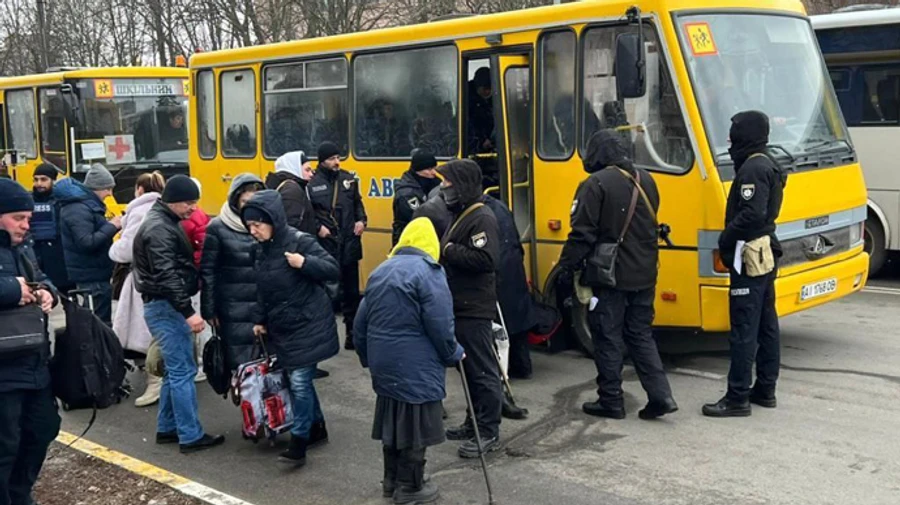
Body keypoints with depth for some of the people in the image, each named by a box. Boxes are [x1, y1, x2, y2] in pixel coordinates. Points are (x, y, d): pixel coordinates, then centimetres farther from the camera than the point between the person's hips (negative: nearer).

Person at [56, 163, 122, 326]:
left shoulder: (86, 204, 12)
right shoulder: (79, 209, -19)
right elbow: (86, 243, -26)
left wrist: (111, 226, 3)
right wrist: (111, 226, -21)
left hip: (92, 272, 10)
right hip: (91, 275, -10)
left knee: (95, 319, 16)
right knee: (101, 322, -7)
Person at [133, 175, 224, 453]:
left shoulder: (167, 222, 14)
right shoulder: (159, 229, -18)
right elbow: (167, 276, -26)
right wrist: (188, 311, -28)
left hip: (170, 305, 10)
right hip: (166, 306, -10)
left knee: (175, 369, 16)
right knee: (183, 371, -6)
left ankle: (167, 428, 24)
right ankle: (191, 436, 0)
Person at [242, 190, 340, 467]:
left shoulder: (300, 241, -16)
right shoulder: (262, 248, 5)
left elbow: (334, 270, -16)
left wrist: (305, 263, -29)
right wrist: (260, 320, 16)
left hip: (308, 326, -7)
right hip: (281, 329, 7)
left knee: (299, 382, -8)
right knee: (300, 381, 15)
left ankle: (298, 444, -1)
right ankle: (317, 428, 31)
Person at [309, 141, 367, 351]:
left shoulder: (348, 178, 8)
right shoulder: (312, 183, -7)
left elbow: (358, 203, 18)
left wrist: (361, 220, 1)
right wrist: (317, 227, -16)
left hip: (349, 244, 4)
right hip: (324, 245, -4)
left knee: (351, 290, 11)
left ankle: (352, 333, 22)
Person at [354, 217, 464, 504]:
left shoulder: (381, 271, 12)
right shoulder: (428, 271, -12)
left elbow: (361, 323, 14)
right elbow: (440, 327, -16)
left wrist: (368, 359, 25)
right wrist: (454, 354, 0)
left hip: (385, 365, 7)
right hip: (416, 369, -7)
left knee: (393, 422, 19)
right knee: (414, 427, 5)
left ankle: (392, 481, 30)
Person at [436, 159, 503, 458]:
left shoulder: (481, 218, -15)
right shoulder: (461, 215, 15)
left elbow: (486, 259, -27)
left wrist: (449, 250, -21)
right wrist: (444, 251, 2)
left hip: (474, 309, -10)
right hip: (461, 307, 10)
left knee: (482, 370, -3)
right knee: (469, 368, 17)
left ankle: (489, 433, 3)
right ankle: (474, 423, 27)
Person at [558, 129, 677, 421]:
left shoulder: (595, 184, -14)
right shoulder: (645, 181, 11)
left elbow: (582, 233, -16)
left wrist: (567, 266, -7)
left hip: (610, 276, -7)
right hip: (644, 276, 7)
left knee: (608, 339, 4)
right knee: (641, 335, 15)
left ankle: (611, 401, 11)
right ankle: (660, 396, 7)